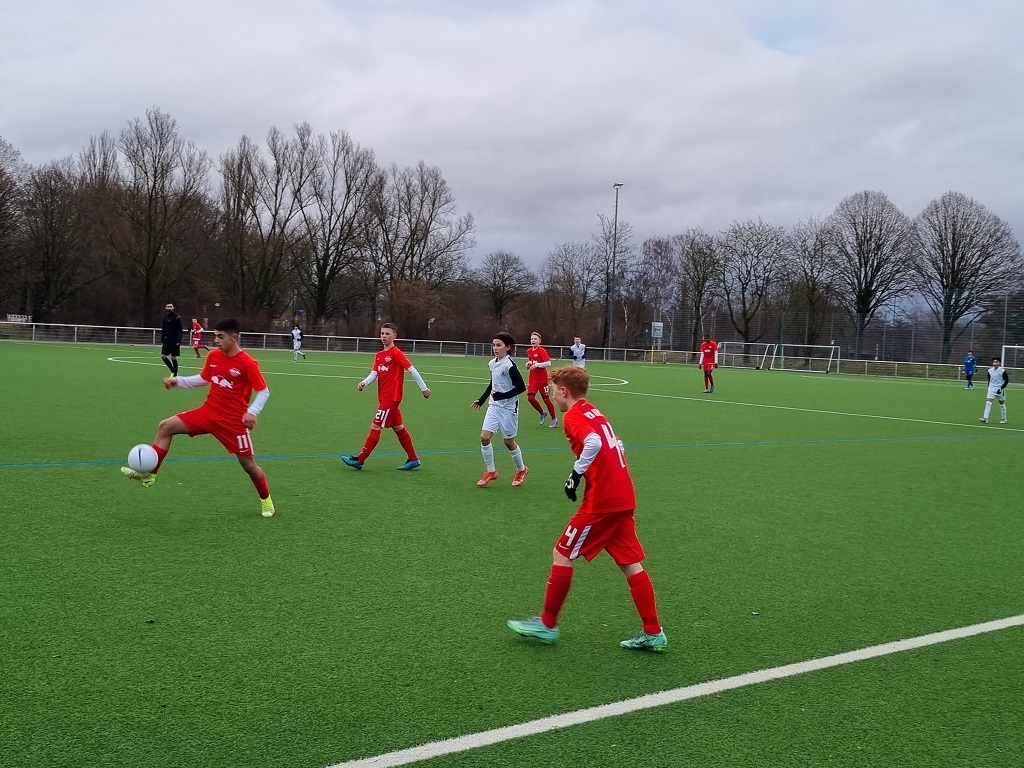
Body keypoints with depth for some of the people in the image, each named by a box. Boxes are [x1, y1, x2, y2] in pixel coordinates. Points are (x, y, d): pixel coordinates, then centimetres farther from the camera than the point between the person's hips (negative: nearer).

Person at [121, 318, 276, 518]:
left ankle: (266, 501, 24)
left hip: (233, 420, -6)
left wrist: (252, 412, -25)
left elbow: (264, 391, -11)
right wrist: (178, 381, 6)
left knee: (248, 464, 0)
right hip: (208, 412, 6)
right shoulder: (213, 356, 1)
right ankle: (149, 474, -2)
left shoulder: (247, 363, -17)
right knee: (165, 426, -6)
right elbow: (203, 379, 18)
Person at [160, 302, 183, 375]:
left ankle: (175, 374, 10)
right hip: (167, 339, 5)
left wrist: (179, 341, -17)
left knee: (173, 358, -1)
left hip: (175, 340, -5)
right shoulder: (165, 317, 9)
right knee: (163, 356, -4)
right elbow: (163, 330, 15)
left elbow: (180, 330, -10)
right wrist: (162, 340, 10)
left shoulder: (177, 317, -7)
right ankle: (173, 371, 13)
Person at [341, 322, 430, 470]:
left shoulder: (396, 353, -12)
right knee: (398, 427, 14)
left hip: (391, 398, -9)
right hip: (383, 397, 9)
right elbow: (374, 373, 4)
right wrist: (364, 382, -16)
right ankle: (413, 459, 23)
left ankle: (360, 460, -4)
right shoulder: (379, 355, 12)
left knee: (375, 426, -8)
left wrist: (424, 388, -9)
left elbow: (412, 370, -11)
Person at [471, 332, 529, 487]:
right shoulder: (492, 363, 5)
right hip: (494, 406, 6)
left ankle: (521, 470, 30)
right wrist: (481, 400, 21)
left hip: (508, 407, -6)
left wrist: (502, 396, -23)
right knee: (484, 437, -5)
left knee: (509, 442, 6)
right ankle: (491, 471, 10)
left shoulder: (509, 365, -18)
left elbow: (521, 387, -19)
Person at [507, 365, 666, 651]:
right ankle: (653, 633, 10)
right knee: (631, 564, 10)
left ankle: (547, 624, 13)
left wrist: (576, 473, -18)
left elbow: (594, 443, -26)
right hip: (624, 498, 9)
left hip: (601, 500, -9)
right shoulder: (594, 413, 19)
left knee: (562, 554, 4)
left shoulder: (573, 416, -8)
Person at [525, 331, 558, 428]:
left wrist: (537, 365, -27)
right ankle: (542, 413, 16)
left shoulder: (541, 351, -13)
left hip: (542, 379, -6)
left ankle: (554, 419, 19)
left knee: (546, 399, 2)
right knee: (530, 397, -8)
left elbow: (549, 363, -22)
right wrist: (528, 365, 2)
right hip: (532, 379, 6)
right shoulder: (529, 351, 7)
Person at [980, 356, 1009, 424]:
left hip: (1000, 390, -3)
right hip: (991, 388, 3)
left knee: (1002, 404, 10)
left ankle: (1003, 419, 25)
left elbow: (1006, 380, -6)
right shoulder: (989, 371, 2)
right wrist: (989, 387, 11)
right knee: (988, 402, -12)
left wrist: (1001, 388, -13)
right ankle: (985, 418, -18)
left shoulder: (1003, 371, -11)